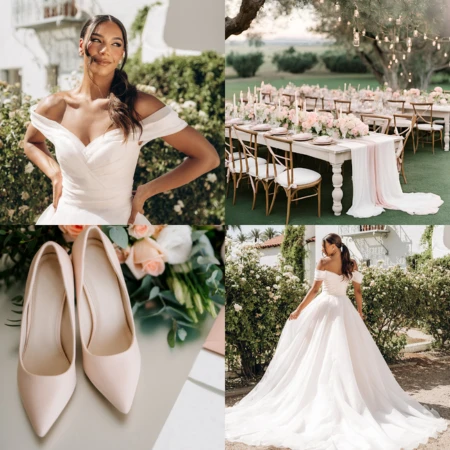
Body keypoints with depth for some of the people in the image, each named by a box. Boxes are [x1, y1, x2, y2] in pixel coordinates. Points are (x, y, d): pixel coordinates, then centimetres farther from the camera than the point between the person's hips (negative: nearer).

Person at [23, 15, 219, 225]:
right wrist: (54, 174, -1)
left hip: (118, 219, -2)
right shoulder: (54, 106, -6)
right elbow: (31, 143, 18)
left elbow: (206, 157, -13)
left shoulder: (139, 106, -15)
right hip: (64, 217, 3)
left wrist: (145, 191, -12)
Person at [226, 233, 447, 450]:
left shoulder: (324, 263, -9)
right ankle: (352, 397, 11)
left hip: (325, 307, -4)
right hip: (345, 309, 4)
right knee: (349, 353, 8)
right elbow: (358, 291, 8)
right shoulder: (352, 264, 5)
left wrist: (298, 311, -9)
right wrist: (360, 313, 20)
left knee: (321, 352, 1)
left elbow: (314, 290, -14)